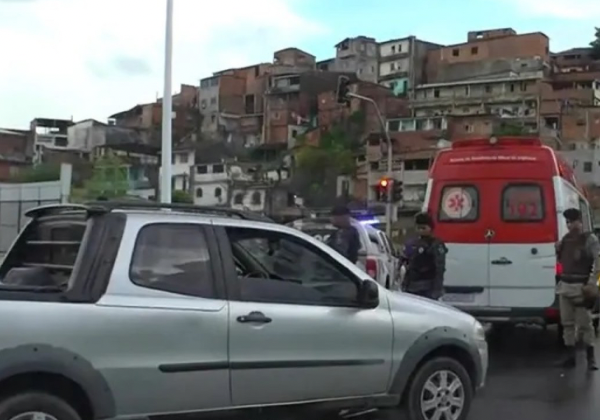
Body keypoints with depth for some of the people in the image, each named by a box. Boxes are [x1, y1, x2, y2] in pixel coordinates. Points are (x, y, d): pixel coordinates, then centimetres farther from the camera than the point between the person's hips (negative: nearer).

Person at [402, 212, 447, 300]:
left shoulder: (436, 245, -7)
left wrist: (436, 290, -18)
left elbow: (439, 269, -12)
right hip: (412, 288, 8)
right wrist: (405, 285, 18)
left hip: (427, 289, -8)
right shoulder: (415, 244, 15)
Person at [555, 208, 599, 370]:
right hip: (565, 285, 7)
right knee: (567, 323, 9)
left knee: (584, 323, -3)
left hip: (580, 286, -7)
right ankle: (570, 356, 16)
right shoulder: (565, 238, 13)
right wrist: (558, 250, 3)